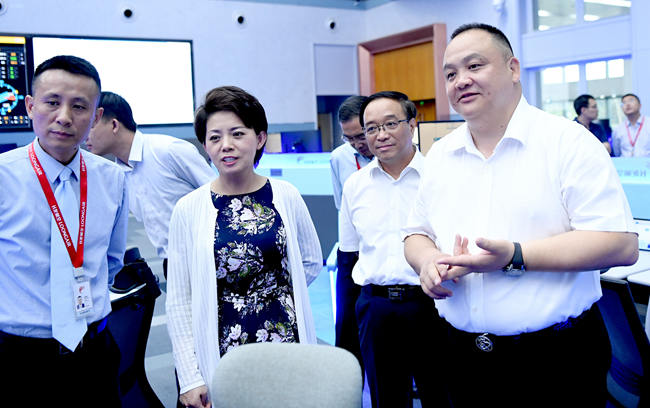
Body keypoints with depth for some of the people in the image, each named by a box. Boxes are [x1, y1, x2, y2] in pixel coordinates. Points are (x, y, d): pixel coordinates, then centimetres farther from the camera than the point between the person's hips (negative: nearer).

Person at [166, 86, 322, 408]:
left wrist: (272, 292, 3)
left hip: (288, 345, 2)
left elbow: (312, 261, 13)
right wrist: (190, 378, -5)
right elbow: (179, 302, -4)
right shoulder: (189, 209, -6)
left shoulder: (285, 196, -1)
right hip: (222, 357, -1)